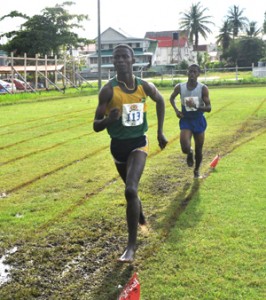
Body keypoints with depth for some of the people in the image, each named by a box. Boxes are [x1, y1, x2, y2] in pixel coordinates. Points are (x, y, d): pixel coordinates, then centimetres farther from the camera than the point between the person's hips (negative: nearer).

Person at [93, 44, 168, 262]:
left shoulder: (145, 87, -7)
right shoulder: (108, 90, -13)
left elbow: (160, 101, 17)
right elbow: (96, 126, -11)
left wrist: (160, 132, 14)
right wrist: (110, 119, -34)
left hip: (138, 143, -1)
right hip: (118, 145, 1)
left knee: (130, 190, -21)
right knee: (131, 189, 19)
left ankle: (132, 246, -11)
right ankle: (140, 216, 54)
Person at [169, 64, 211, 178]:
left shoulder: (203, 88, -11)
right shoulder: (180, 87, -6)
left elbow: (208, 108, -14)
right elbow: (172, 98, 14)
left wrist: (196, 106, -31)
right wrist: (176, 110, -2)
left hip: (198, 121, 0)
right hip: (185, 120, 0)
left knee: (198, 150, 10)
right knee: (185, 148, -18)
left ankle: (197, 170, 37)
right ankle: (190, 153, 22)